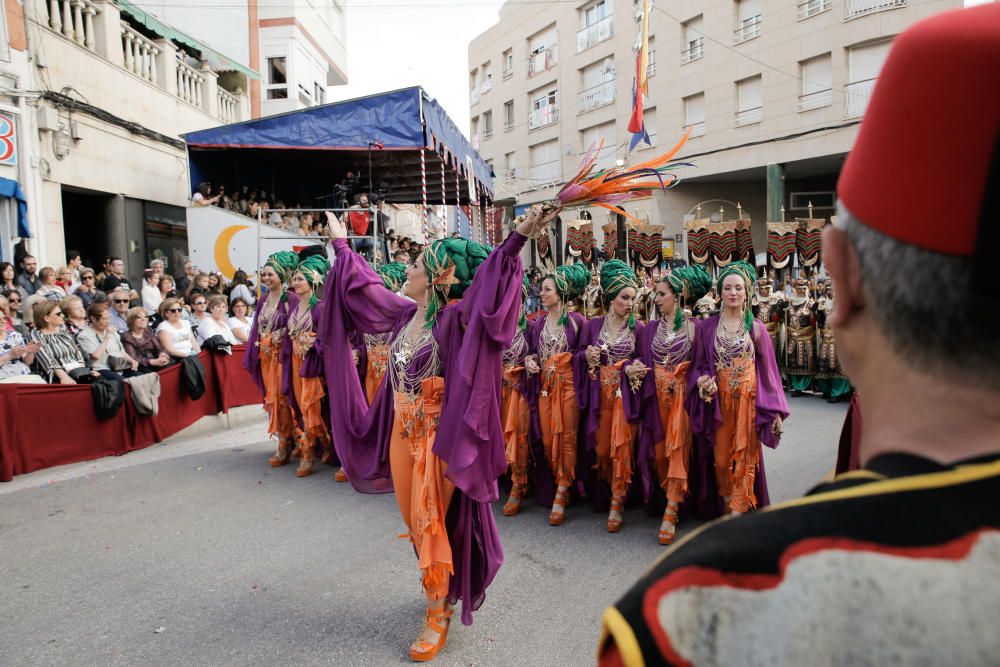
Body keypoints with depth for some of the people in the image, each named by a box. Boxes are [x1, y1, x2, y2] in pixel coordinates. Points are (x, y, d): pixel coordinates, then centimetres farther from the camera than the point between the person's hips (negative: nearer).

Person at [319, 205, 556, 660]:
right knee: (414, 520, 18)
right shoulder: (403, 312, 4)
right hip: (402, 432, 7)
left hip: (436, 436, -7)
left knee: (432, 523, 3)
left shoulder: (453, 318, -16)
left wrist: (517, 240, -47)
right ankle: (439, 585, 41)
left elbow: (485, 288, -32)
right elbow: (365, 286, 18)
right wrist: (341, 244, 29)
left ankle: (438, 614, 21)